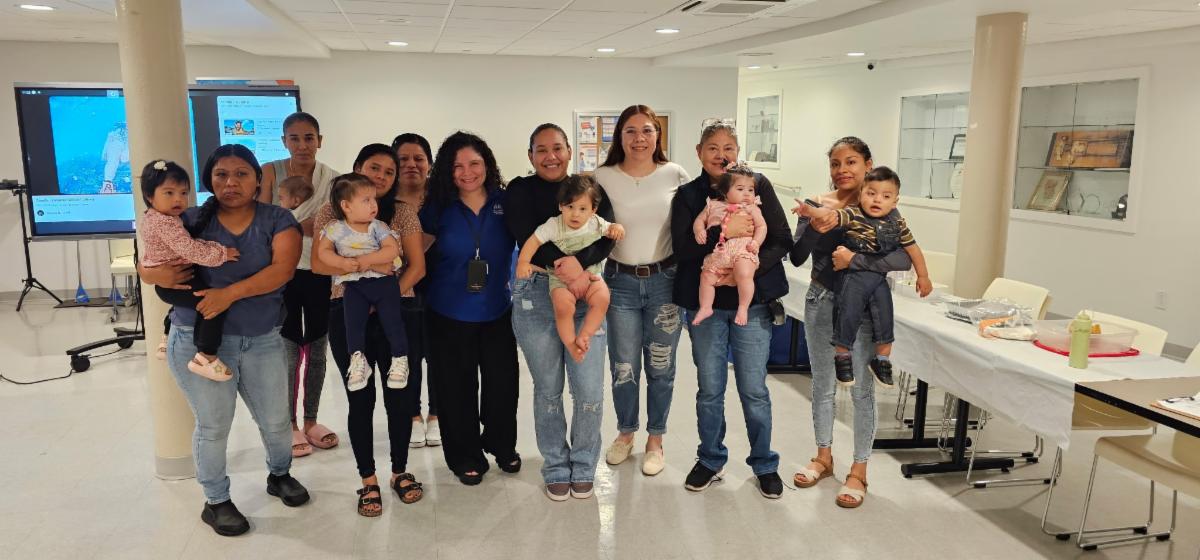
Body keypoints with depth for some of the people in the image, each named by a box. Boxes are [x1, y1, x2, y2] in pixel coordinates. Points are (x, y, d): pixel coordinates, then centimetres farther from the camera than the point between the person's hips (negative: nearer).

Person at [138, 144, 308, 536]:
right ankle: (216, 502, 29)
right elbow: (145, 264, 4)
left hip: (263, 341, 1)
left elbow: (283, 269, -17)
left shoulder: (278, 220, -3)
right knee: (213, 426, 9)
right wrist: (158, 274, -21)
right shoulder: (191, 221, -1)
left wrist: (230, 293, -27)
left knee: (275, 420, 14)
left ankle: (279, 475, 42)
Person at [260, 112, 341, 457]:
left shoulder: (332, 179, -1)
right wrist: (305, 225, -23)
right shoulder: (271, 172, -5)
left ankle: (311, 421, 27)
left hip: (319, 273, 2)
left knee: (317, 349, 11)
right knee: (289, 350, 4)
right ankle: (290, 426, 19)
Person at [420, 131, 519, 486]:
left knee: (502, 383, 10)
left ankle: (502, 446, 35)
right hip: (449, 315, -1)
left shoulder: (506, 203, -4)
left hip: (497, 311, 1)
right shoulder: (438, 209, -5)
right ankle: (466, 457, 28)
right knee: (457, 388, 8)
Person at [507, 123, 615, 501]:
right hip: (536, 293, -1)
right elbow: (526, 236, -10)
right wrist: (563, 264, -25)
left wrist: (579, 263, -25)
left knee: (590, 390, -2)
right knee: (548, 389, 7)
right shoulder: (520, 191, 5)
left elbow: (605, 237, -5)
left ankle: (583, 468, 21)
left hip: (586, 293, 1)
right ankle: (556, 469, 26)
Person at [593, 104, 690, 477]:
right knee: (624, 368, 7)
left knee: (661, 367, 9)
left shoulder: (675, 175, -2)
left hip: (665, 281, 0)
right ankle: (625, 432, 32)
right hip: (620, 281, 0)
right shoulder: (604, 178, -3)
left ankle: (655, 440, 28)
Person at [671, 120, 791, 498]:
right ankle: (711, 460, 30)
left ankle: (764, 464, 24)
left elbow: (782, 240, -5)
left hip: (751, 301, -1)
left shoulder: (758, 185, 0)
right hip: (705, 302, 1)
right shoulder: (687, 195, 2)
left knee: (754, 390, 5)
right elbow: (682, 247, -10)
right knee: (709, 389, 10)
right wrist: (725, 232, -22)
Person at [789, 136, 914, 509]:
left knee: (861, 389, 5)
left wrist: (855, 260, -29)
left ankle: (859, 471, 18)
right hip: (821, 302, 3)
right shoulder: (817, 206, -1)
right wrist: (815, 230, -23)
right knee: (822, 384, 15)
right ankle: (823, 457, 33)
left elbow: (904, 258, -20)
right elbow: (797, 258, -5)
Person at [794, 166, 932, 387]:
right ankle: (842, 356, 15)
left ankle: (882, 359, 22)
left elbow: (912, 248, 10)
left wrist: (923, 276, 14)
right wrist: (811, 210, -47)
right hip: (853, 276, -4)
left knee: (885, 318, 4)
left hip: (879, 278, 4)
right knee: (848, 315, -5)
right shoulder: (853, 215, -11)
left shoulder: (897, 224, 1)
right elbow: (831, 214, -27)